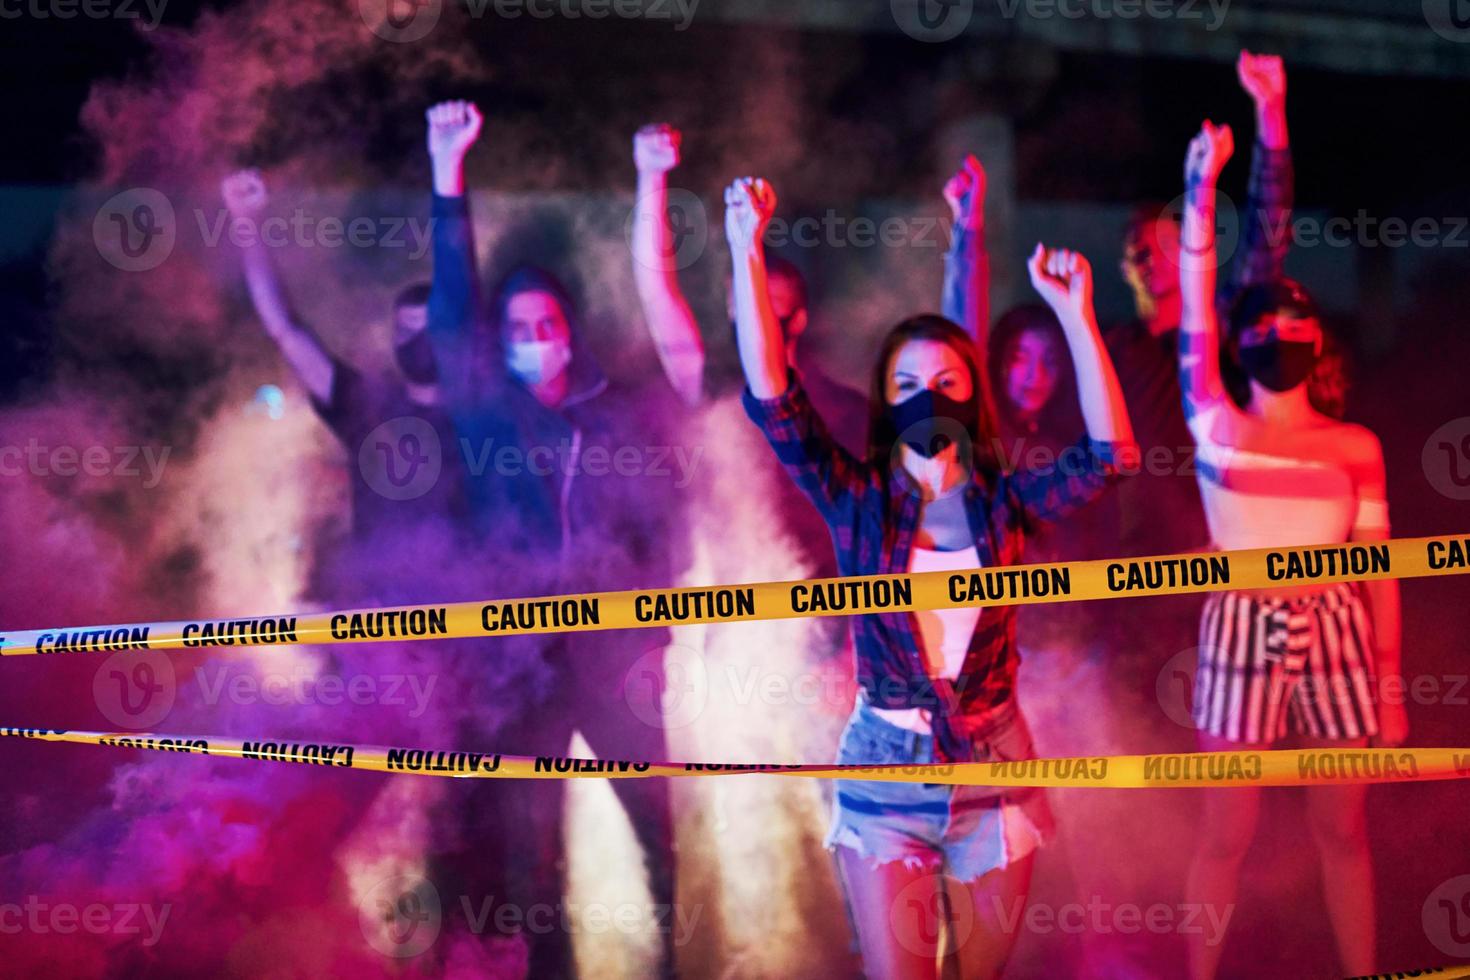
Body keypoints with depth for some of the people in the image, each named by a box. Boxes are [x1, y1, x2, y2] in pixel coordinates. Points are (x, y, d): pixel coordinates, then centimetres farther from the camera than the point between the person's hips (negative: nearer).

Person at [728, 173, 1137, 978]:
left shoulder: (1004, 503, 0)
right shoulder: (857, 501, -3)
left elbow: (1108, 452, -15)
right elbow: (774, 403, -14)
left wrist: (1074, 315, -23)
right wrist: (747, 255, -23)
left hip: (993, 766, 1)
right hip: (884, 768, -1)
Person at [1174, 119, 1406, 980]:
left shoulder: (1355, 446, 5)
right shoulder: (1217, 428, 2)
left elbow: (1379, 570, 6)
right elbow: (1194, 312, -6)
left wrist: (1392, 687, 3)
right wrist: (1203, 198, -14)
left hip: (1336, 635, 1)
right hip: (1243, 633, -1)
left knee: (1342, 828, 8)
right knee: (1228, 832, 3)